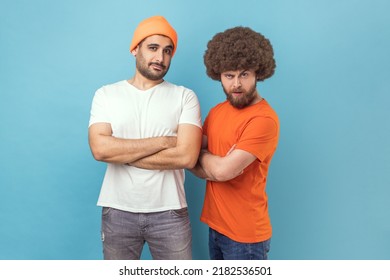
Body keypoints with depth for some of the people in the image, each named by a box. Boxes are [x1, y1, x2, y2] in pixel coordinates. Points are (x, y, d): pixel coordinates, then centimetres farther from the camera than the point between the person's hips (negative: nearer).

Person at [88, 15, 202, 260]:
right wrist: (163, 141, -15)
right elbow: (100, 148, -14)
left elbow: (187, 156, -15)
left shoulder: (185, 97, -2)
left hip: (169, 213, -1)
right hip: (117, 212, 1)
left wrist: (121, 153, -12)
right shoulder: (106, 94, 1)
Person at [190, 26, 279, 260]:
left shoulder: (264, 119, -21)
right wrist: (219, 164, -17)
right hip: (216, 225, 7)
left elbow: (223, 170, -26)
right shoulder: (217, 111, 5)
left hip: (245, 234, -7)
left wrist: (201, 153, -6)